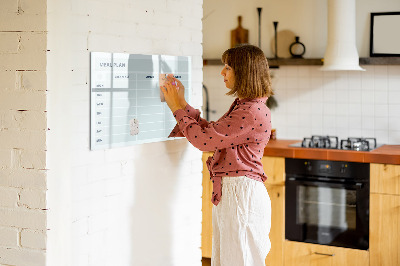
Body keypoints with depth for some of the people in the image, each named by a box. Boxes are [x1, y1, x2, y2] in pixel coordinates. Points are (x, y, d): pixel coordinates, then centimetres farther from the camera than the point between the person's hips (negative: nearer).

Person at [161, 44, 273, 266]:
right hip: (228, 192, 10)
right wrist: (182, 103, 14)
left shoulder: (253, 112, -19)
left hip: (241, 193, -10)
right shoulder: (242, 106, 14)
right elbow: (210, 132, 16)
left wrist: (177, 108, -7)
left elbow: (204, 139, -19)